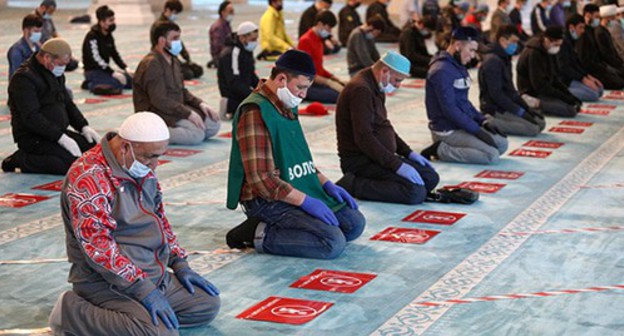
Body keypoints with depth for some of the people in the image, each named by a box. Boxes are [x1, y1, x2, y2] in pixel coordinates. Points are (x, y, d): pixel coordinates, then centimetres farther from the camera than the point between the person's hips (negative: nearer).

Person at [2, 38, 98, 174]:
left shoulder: (56, 74, 15)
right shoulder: (24, 78, -15)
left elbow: (68, 104, 23)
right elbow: (31, 118, -23)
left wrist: (84, 127, 6)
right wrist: (61, 138, -27)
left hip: (58, 133, 10)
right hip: (33, 138, -10)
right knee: (73, 163, -28)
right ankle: (20, 160, -11)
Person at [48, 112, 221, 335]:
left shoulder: (143, 171, 9)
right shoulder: (88, 177, -20)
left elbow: (159, 218, 22)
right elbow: (98, 246, -25)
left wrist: (179, 264, 11)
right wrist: (144, 290, -27)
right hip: (106, 282, -9)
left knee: (209, 305, 4)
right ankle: (71, 311, -12)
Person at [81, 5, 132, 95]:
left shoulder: (108, 36, 9)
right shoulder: (92, 37, -18)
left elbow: (115, 54, 15)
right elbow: (96, 59, -25)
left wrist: (125, 68, 0)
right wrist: (114, 73, -28)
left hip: (104, 69, 9)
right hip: (93, 71, -9)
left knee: (130, 81, 6)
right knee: (118, 84, -28)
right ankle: (92, 85, -10)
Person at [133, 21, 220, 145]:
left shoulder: (173, 60, 13)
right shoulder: (151, 64, -17)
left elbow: (182, 91, 20)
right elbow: (159, 100, -23)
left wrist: (200, 104, 2)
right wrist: (188, 113, -23)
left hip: (176, 109, 9)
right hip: (157, 113, -9)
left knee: (214, 125, 0)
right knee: (197, 134, -26)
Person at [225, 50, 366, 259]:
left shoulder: (286, 108, 13)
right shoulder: (255, 112, -19)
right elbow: (260, 179, -24)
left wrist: (326, 183, 10)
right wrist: (306, 201, -22)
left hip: (296, 193, 10)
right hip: (267, 201, -10)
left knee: (355, 223, 6)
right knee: (333, 243, -22)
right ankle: (261, 235, -11)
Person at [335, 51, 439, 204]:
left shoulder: (375, 88, 15)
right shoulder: (361, 90, -18)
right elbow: (363, 137, -25)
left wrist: (408, 152, 14)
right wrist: (397, 165, -24)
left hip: (379, 156, 11)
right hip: (359, 160, -11)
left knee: (430, 178, 4)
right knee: (416, 192, -23)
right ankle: (352, 186, -15)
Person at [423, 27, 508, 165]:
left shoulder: (458, 67, 12)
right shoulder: (442, 70, -19)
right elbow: (449, 109, -23)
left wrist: (483, 121, 7)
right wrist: (477, 130, -19)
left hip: (462, 125, 10)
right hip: (448, 131, -10)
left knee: (502, 144, 8)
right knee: (492, 155, -18)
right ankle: (440, 151, -9)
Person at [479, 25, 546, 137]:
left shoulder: (505, 60, 15)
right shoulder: (492, 61, -17)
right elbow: (496, 94, -22)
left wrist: (527, 108, 8)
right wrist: (520, 112, -19)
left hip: (507, 106, 10)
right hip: (495, 110, -10)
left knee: (541, 123, 3)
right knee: (532, 129, -20)